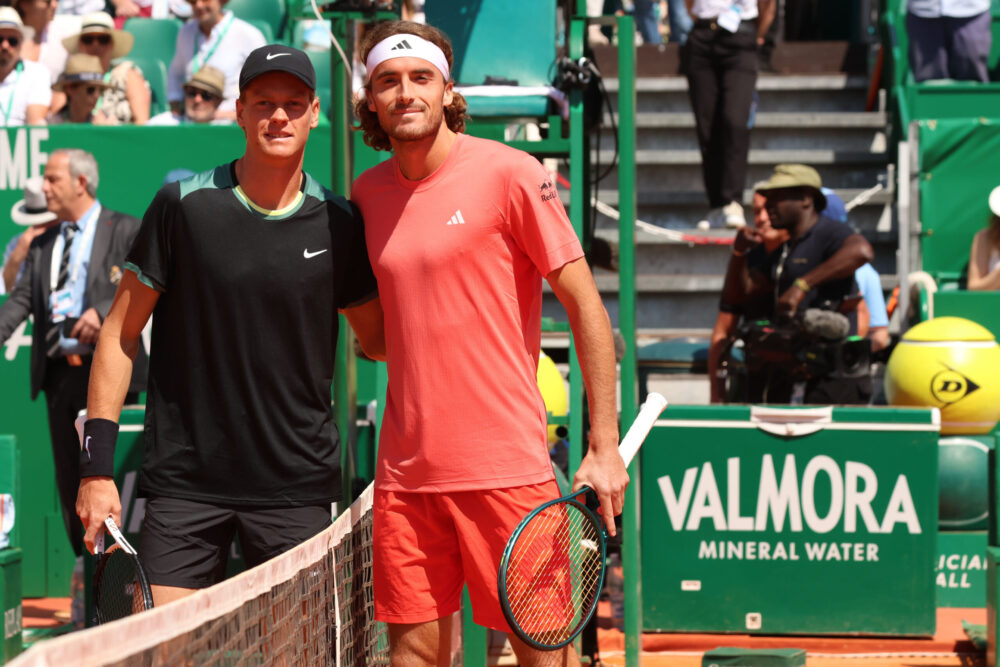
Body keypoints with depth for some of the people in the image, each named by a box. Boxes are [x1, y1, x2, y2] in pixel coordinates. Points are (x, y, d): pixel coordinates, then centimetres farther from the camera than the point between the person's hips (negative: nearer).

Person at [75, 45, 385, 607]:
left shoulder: (339, 223, 3)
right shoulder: (185, 206, -3)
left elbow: (378, 339, 16)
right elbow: (122, 333, 2)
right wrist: (98, 464, -3)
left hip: (299, 490, 1)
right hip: (185, 485, -1)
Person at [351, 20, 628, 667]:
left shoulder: (509, 173, -6)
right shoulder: (368, 193, 10)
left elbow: (585, 305, -5)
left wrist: (605, 446, -9)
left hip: (505, 464, -5)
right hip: (404, 469, 5)